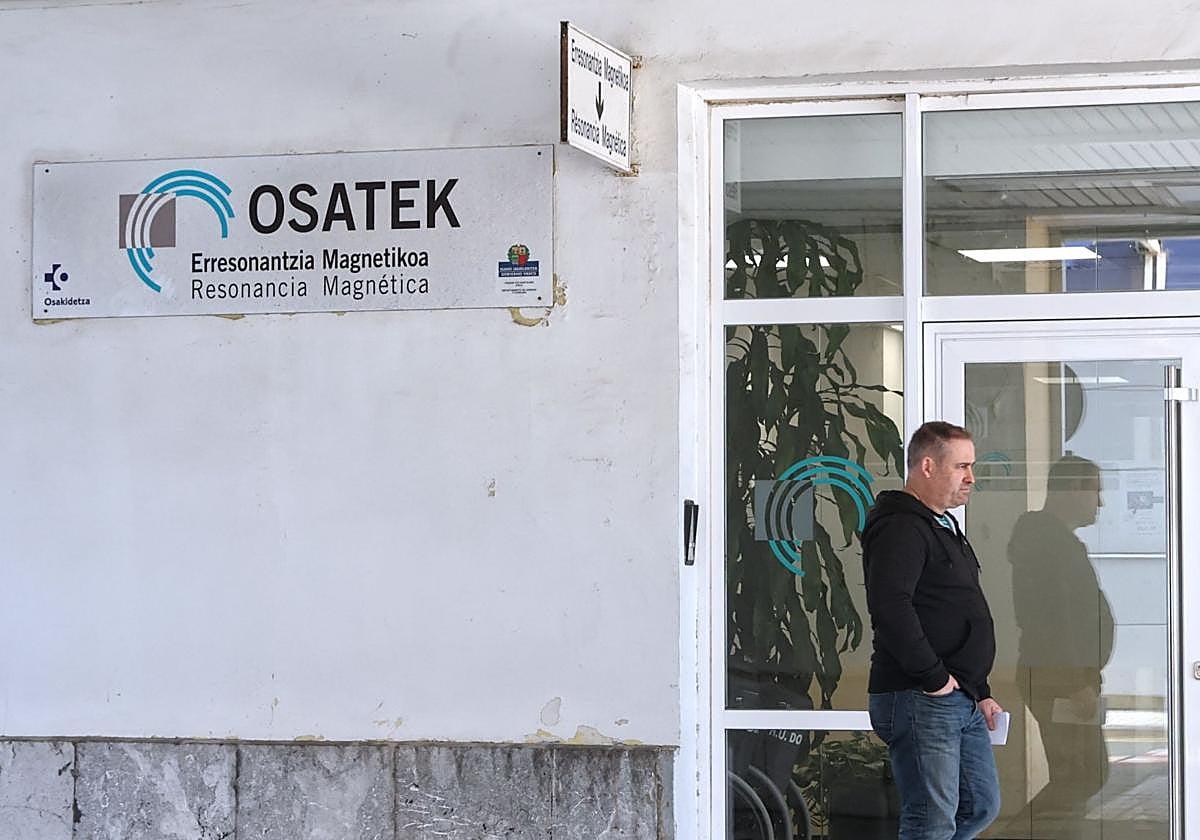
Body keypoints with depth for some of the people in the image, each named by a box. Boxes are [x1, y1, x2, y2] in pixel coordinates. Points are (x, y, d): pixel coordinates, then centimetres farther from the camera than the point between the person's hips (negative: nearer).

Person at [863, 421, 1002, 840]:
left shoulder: (943, 526, 22)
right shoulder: (901, 527, -13)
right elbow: (890, 607, -28)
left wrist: (980, 691, 23)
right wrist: (934, 677, -23)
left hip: (961, 701, 10)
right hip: (919, 700, -10)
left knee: (981, 806, 15)